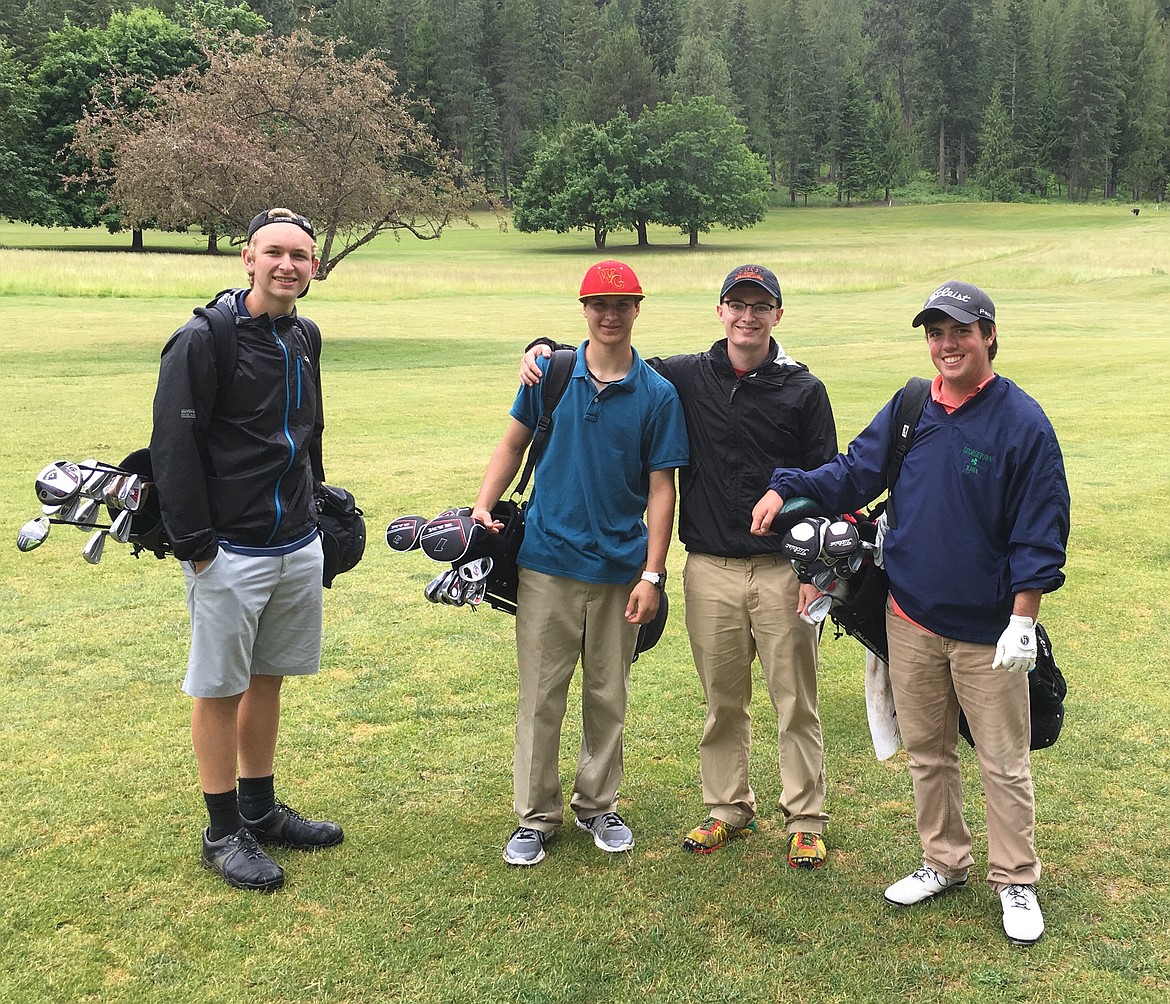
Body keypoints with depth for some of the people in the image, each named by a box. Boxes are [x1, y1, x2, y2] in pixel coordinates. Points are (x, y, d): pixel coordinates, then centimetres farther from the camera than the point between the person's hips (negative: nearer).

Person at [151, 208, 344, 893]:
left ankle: (262, 810, 30)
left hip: (299, 547, 7)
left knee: (269, 680, 16)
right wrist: (195, 545, -16)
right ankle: (224, 833, 17)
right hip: (230, 553, -7)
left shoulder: (303, 339, 10)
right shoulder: (205, 340, -13)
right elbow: (174, 448, -14)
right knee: (220, 690, 5)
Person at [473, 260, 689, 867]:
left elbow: (661, 488, -1)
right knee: (540, 697, 5)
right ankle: (535, 816, 19)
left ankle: (597, 805, 30)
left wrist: (652, 574, -5)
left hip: (620, 567, 0)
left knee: (608, 697, 12)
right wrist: (483, 506, -3)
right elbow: (514, 443, 11)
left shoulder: (657, 394, -1)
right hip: (548, 562, 0)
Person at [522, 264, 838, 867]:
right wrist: (546, 348, 1)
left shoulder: (803, 390, 1)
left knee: (796, 701, 5)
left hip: (782, 569, -1)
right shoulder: (685, 377, 5)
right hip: (710, 569, 2)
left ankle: (805, 821, 18)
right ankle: (728, 809, 28)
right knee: (723, 700, 12)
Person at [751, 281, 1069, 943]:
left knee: (1003, 762, 7)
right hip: (912, 620, 5)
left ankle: (1016, 882, 25)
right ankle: (945, 863, 35)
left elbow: (1040, 533, -11)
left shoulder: (1022, 422, -12)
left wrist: (1023, 621, -14)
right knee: (927, 752, 17)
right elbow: (855, 473, 7)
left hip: (987, 630, -5)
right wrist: (787, 489, -8)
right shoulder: (908, 409, 3)